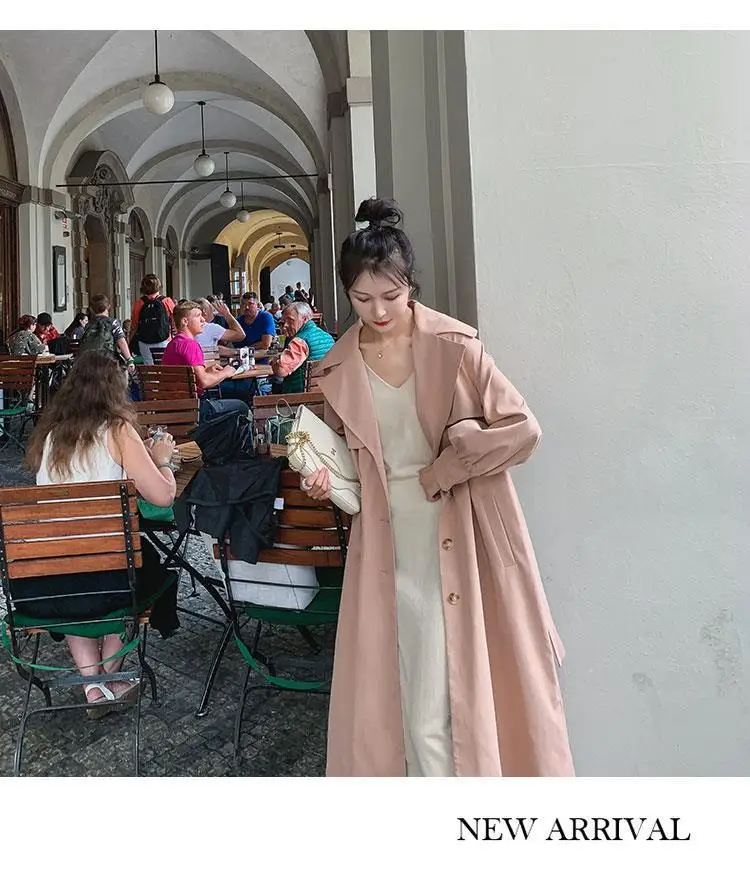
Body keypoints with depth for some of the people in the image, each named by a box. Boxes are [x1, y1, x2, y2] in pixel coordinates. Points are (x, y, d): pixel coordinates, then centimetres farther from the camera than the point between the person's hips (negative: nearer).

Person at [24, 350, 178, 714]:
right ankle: (110, 675, 34)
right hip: (104, 581, -4)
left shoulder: (48, 432, 7)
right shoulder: (117, 431, -8)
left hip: (44, 586, 4)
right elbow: (163, 495, -12)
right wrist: (160, 459, 8)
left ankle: (93, 683, 26)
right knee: (149, 567, 30)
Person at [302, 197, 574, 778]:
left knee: (475, 680, 3)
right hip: (388, 543, 3)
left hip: (460, 537, -3)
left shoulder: (454, 345, -7)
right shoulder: (338, 368, 4)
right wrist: (325, 475, -3)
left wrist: (443, 470, -11)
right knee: (399, 690, 6)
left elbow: (523, 429, -10)